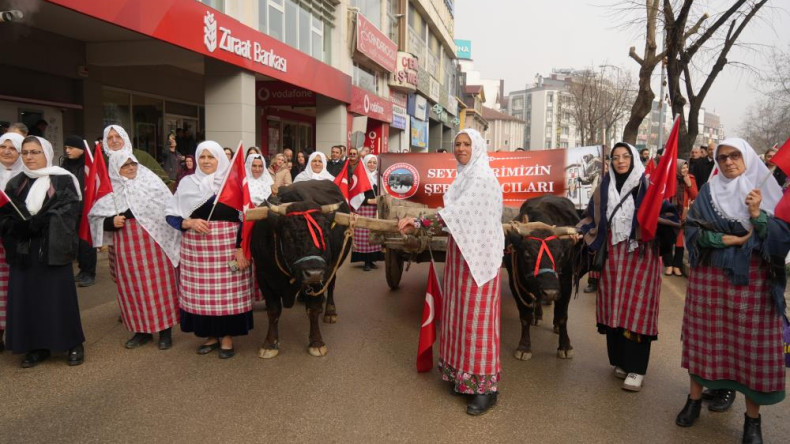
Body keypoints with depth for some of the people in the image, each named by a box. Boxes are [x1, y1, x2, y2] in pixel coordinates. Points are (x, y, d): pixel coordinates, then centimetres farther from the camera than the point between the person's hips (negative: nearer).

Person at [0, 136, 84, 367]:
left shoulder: (63, 181, -1)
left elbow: (67, 214, -11)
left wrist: (34, 224, -20)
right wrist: (19, 227, -16)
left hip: (53, 248, -4)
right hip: (23, 251, 5)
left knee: (59, 297, -1)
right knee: (26, 298, 5)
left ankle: (74, 344, 10)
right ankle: (37, 346, 18)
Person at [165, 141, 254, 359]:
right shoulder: (187, 183, 8)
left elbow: (245, 217, -2)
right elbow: (171, 215, 8)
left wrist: (240, 247, -10)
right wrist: (189, 223, -12)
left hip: (229, 246, -2)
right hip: (196, 247, 2)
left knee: (228, 291, 1)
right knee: (202, 291, 5)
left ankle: (227, 335, 16)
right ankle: (211, 335, 21)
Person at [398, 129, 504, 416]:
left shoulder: (483, 177, -13)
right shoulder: (464, 176, 15)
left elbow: (456, 212, -22)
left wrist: (418, 222, -22)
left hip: (479, 253, -8)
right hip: (461, 250, 9)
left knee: (476, 316, -5)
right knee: (459, 313, 11)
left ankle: (486, 385, 6)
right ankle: (463, 375, 23)